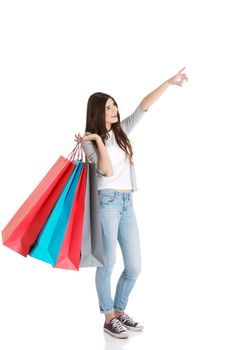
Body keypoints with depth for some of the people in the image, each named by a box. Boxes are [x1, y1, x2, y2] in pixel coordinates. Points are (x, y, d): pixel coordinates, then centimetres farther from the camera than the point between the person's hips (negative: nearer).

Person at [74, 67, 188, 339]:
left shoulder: (121, 130, 14)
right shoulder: (90, 140, -1)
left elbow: (144, 106, 7)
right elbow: (107, 171, -13)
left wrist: (169, 82, 2)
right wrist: (98, 140, -16)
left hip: (127, 203, 6)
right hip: (107, 201, -6)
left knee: (134, 266, 7)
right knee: (108, 263, -1)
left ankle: (119, 311, 26)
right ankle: (108, 318, 14)